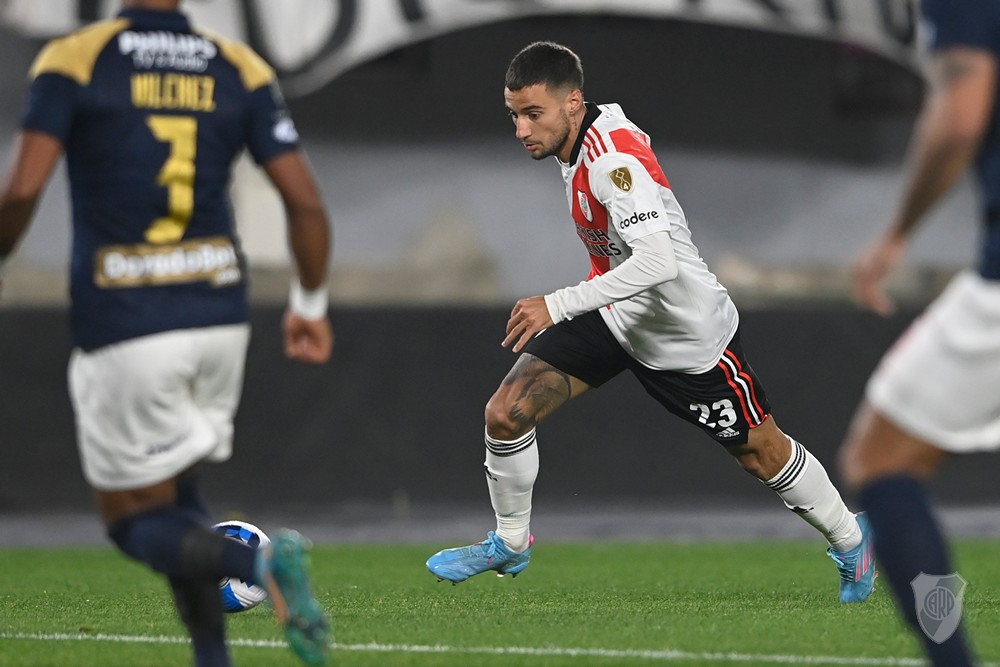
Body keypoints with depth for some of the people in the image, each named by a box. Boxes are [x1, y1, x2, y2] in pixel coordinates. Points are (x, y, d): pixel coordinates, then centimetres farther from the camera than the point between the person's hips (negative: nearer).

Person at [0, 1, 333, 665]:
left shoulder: (75, 60, -5)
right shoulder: (239, 68, 4)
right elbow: (306, 201, 1)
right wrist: (310, 305, 15)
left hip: (124, 328, -4)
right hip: (220, 317, 4)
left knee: (137, 520, 7)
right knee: (176, 496, 22)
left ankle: (259, 560, -21)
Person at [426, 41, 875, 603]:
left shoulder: (614, 158, -32)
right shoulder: (579, 141, -5)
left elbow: (659, 261, -43)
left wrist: (559, 305, -45)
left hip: (690, 334, -7)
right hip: (617, 317, 7)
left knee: (759, 452, 10)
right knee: (506, 413, -8)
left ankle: (850, 539, 36)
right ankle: (510, 545, 14)